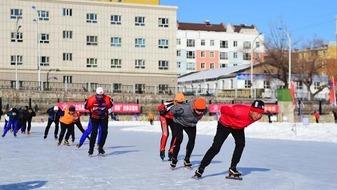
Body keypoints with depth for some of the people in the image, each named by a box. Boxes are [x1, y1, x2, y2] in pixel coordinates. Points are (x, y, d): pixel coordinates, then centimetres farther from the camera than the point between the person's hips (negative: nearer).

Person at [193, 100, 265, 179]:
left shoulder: (258, 116, -24)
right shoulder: (239, 111, -44)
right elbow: (223, 108, -28)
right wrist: (225, 117, -8)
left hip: (238, 127, 6)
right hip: (225, 124, -5)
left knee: (241, 144, -14)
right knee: (216, 147, -9)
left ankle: (232, 168, -1)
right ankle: (200, 169, 0)